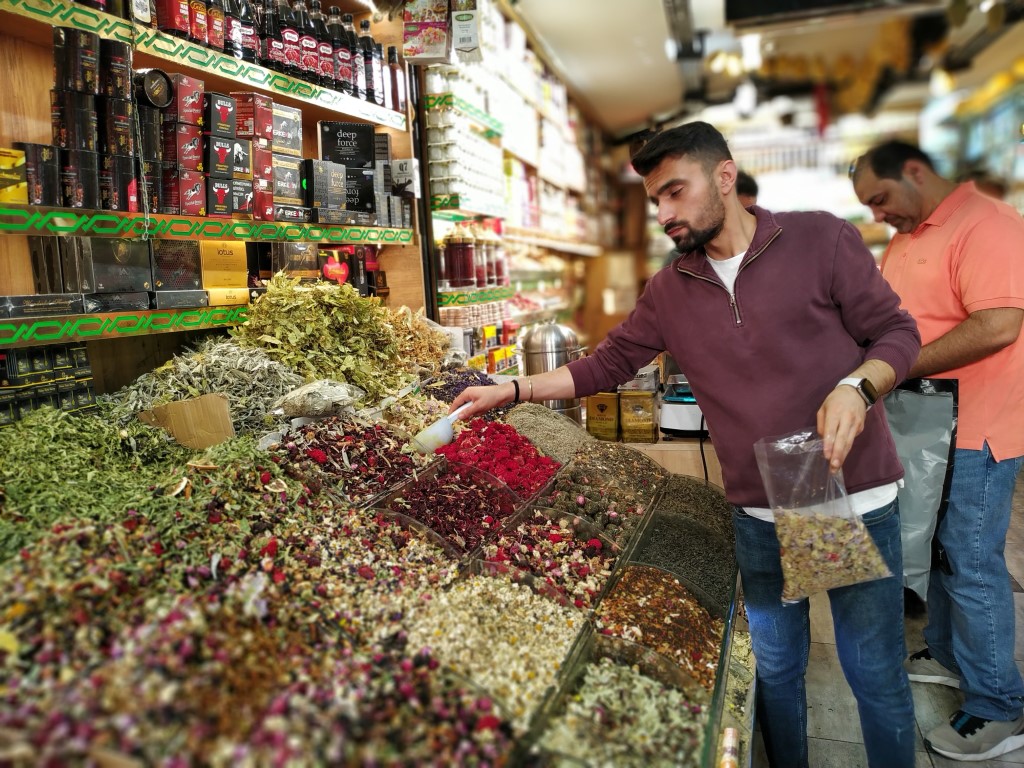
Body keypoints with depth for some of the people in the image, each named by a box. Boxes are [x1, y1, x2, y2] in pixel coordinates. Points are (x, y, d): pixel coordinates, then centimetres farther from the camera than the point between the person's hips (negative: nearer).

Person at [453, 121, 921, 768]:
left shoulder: (821, 240, -7)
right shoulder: (670, 290, 3)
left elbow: (897, 331, -3)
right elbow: (607, 364, 6)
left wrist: (856, 385, -23)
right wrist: (513, 389, -1)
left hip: (856, 502, -2)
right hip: (759, 518, 3)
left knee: (876, 673, 13)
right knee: (775, 669, 19)